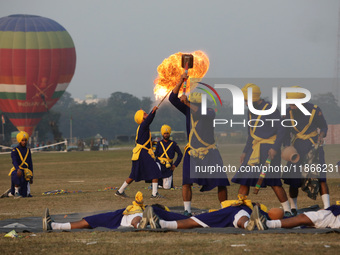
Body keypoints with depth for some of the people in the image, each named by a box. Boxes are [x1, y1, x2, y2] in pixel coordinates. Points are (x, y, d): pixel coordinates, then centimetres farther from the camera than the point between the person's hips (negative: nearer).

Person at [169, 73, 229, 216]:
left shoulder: (210, 112, -5)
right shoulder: (188, 110, 3)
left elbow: (203, 114, -29)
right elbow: (172, 99, -3)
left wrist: (188, 103, -36)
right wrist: (181, 82, -13)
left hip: (210, 153, -1)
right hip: (192, 152, 1)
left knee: (221, 183, -2)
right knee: (187, 181, -15)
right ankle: (187, 211, -12)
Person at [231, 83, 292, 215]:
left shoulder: (270, 109, -9)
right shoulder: (251, 112, 15)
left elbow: (281, 130, -11)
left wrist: (275, 148, -21)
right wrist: (245, 151, 19)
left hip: (268, 148, -8)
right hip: (255, 148, 8)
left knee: (272, 180, -11)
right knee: (244, 179, 2)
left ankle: (287, 210, -3)